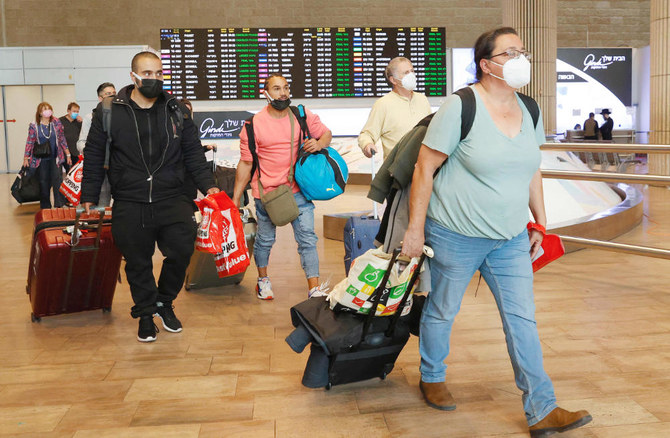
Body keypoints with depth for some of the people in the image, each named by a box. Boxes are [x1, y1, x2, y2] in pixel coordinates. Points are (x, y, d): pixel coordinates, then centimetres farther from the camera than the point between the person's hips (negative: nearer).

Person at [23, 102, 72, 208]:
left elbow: (62, 140, 7)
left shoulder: (56, 123, 2)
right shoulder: (34, 126, -2)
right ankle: (45, 207, 15)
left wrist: (68, 154, 6)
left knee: (57, 180, -12)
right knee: (44, 183, 5)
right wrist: (26, 158, 0)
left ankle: (59, 204, -10)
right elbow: (30, 142, 2)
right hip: (41, 160, 0)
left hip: (55, 158, 0)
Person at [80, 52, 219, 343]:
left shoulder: (176, 111, 7)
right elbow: (94, 158, 6)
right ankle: (146, 314, 28)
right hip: (129, 204, -1)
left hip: (172, 200, 1)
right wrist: (89, 198, 4)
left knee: (182, 251, -7)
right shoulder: (109, 112, 2)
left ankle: (164, 302, 20)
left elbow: (193, 154, 10)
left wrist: (208, 186, 0)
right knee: (138, 263, 8)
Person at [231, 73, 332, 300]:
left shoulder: (303, 116, 2)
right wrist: (235, 199, -1)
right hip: (266, 192, -1)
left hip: (298, 191, 2)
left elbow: (326, 133, 15)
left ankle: (314, 289, 4)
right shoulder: (255, 124, -5)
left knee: (307, 239, -1)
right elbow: (245, 163, -2)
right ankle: (263, 280, 37)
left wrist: (319, 144, -11)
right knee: (265, 239, 13)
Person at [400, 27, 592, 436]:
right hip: (456, 235, -5)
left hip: (511, 238, 5)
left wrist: (540, 223, 14)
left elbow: (532, 170, 14)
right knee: (442, 311, 12)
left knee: (522, 318, 4)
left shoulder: (529, 111, 5)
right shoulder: (460, 107, -15)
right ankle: (432, 378, 37)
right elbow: (425, 168, -13)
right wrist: (416, 227, -12)